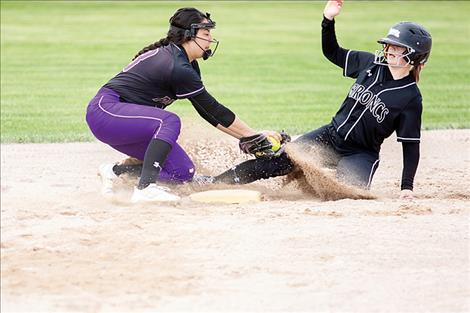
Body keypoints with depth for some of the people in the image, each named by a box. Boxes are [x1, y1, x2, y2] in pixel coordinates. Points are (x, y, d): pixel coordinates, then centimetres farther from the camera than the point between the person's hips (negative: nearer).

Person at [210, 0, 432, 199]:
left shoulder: (411, 99, -13)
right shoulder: (371, 63, 1)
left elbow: (411, 145, -9)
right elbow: (332, 52, 10)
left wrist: (407, 187, -15)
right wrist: (328, 19, -6)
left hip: (360, 155, -4)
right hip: (329, 136, 4)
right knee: (278, 160, -9)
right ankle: (212, 183, -4)